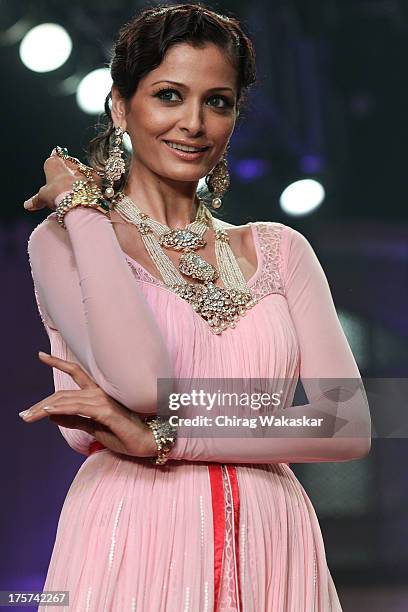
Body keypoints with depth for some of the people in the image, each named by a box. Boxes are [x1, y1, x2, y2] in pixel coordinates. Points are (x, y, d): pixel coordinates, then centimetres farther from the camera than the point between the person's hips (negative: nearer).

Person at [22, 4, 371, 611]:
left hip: (271, 555, 3)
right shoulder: (62, 240, 0)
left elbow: (351, 425, -4)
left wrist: (160, 439, -13)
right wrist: (82, 210, -8)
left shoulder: (279, 249, 8)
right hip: (132, 549, -3)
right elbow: (141, 380, -18)